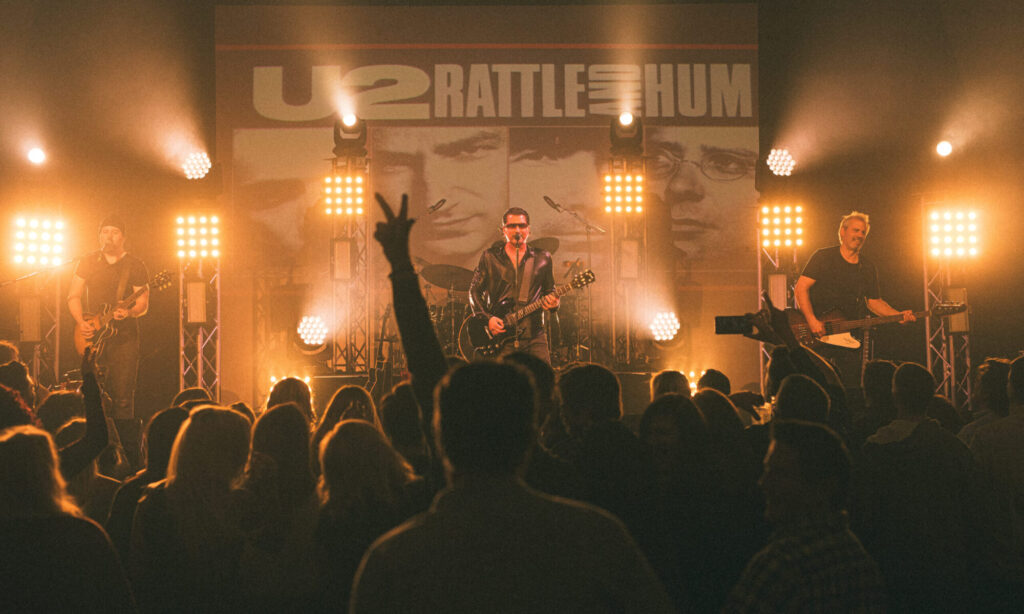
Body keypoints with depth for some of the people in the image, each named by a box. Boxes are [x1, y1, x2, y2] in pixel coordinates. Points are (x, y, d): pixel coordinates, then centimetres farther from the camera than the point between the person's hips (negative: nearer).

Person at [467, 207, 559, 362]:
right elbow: (474, 291, 8)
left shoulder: (542, 258, 11)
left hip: (534, 336, 1)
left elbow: (550, 290, 18)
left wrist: (553, 302, -6)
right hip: (501, 337, -1)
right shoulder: (490, 257, 6)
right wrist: (486, 318, -6)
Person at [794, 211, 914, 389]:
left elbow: (874, 301, 18)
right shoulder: (823, 257, -3)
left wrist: (899, 315, 1)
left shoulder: (868, 267, 12)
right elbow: (801, 288, -9)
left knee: (853, 385, 3)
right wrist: (812, 320, -21)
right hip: (817, 335, -4)